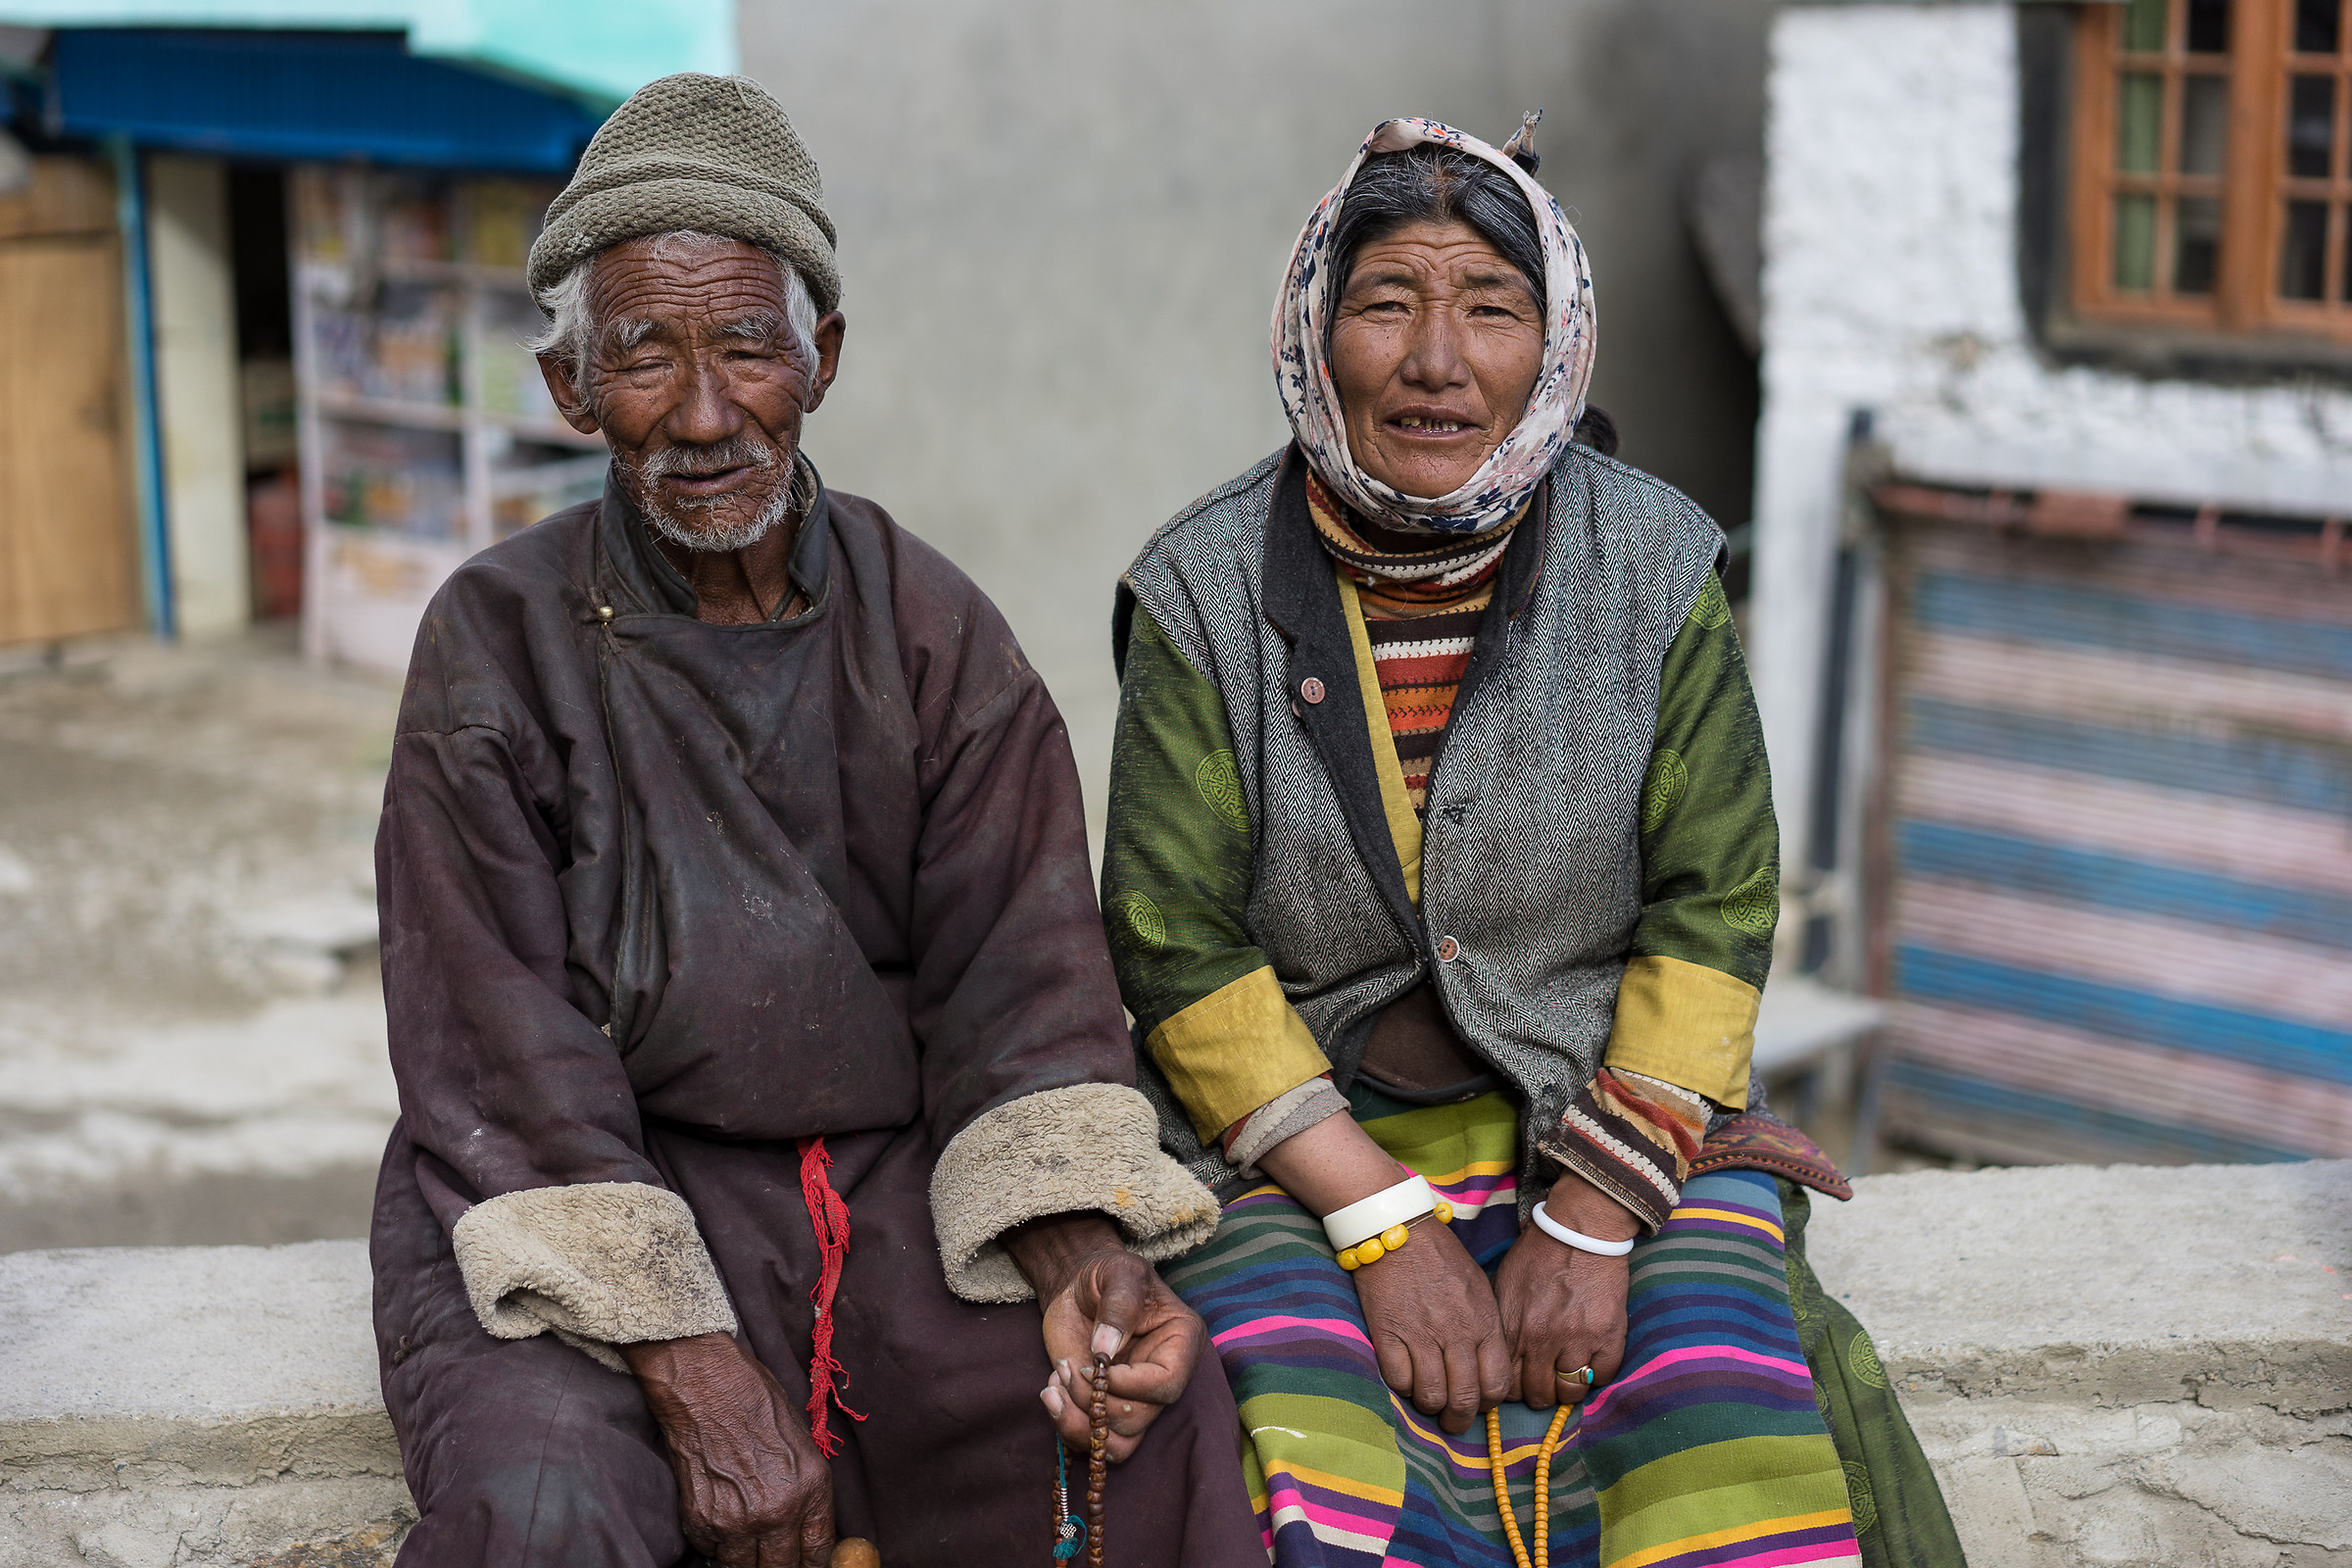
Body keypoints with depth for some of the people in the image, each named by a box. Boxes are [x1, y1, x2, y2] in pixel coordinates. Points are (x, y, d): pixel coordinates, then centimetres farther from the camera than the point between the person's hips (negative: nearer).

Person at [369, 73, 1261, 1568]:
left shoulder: (933, 630, 4)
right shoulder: (499, 643, -4)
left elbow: (1020, 981, -2)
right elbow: (501, 1051, -10)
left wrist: (1082, 1251, -23)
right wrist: (689, 1369, -21)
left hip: (901, 1168, 2)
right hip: (581, 1208, -1)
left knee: (1167, 1420, -24)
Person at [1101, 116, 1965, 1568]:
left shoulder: (1656, 570, 0)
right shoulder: (1205, 593, -3)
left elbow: (1713, 906, 0)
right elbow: (1177, 949, -4)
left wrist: (1595, 1215, -10)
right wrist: (1383, 1222, -13)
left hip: (1620, 1118, 1)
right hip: (1291, 1141, -1)